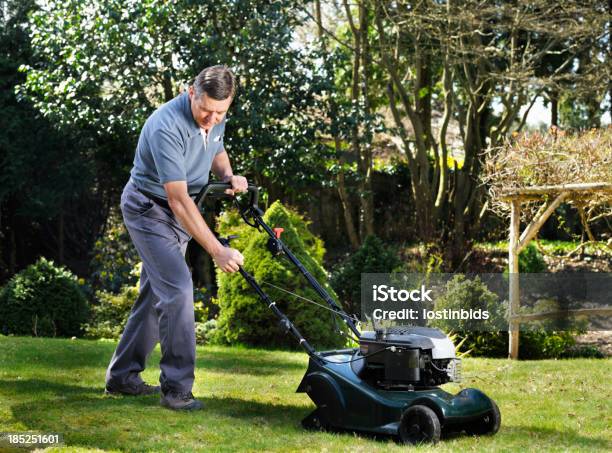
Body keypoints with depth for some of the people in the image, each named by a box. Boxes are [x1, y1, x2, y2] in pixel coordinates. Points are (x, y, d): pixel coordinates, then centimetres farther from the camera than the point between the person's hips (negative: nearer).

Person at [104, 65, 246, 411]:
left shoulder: (216, 119, -5)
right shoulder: (167, 128, -31)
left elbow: (217, 151, 18)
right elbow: (179, 200, -34)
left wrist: (229, 176, -6)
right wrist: (217, 251, -35)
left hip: (179, 213, 8)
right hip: (149, 209, -8)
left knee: (156, 293, 11)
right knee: (177, 288, -19)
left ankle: (122, 376, 23)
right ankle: (177, 388, -12)